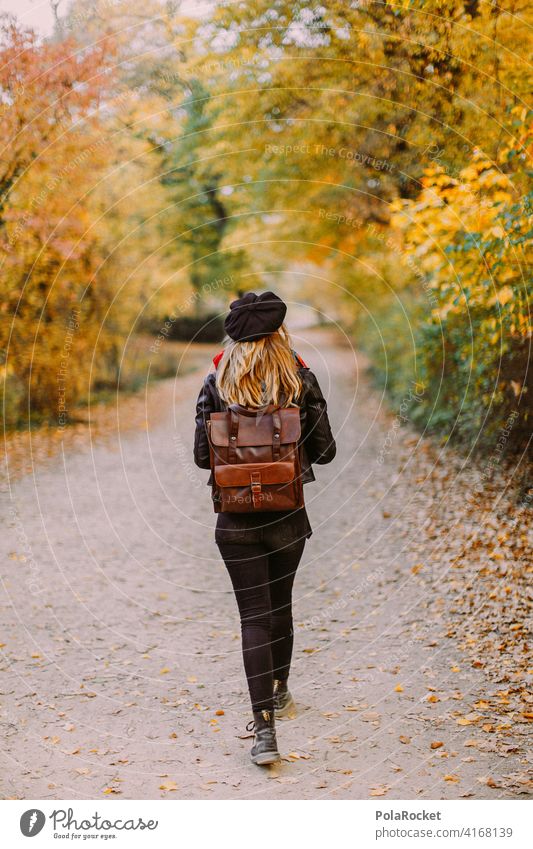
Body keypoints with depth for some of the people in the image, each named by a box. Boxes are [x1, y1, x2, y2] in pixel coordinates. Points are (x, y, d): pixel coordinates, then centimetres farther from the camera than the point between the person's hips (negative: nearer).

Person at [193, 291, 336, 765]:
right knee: (281, 605, 21)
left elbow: (202, 455, -4)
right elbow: (324, 451, -4)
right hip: (288, 513, 1)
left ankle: (265, 728, -7)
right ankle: (279, 693, 41)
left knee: (254, 614, 1)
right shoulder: (301, 380, -6)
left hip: (236, 516, -1)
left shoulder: (216, 383, -5)